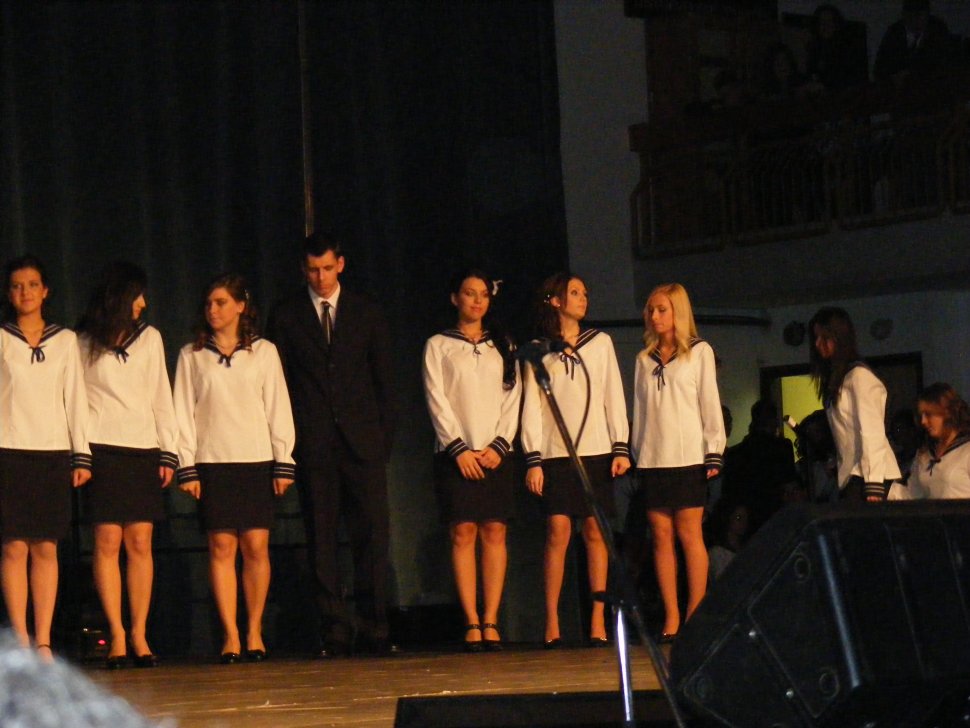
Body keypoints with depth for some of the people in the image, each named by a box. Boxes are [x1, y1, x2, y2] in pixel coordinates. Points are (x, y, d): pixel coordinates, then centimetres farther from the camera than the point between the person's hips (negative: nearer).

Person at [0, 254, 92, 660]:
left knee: (46, 549, 0)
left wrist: (82, 455, 6)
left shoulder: (65, 341, 12)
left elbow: (75, 398, 12)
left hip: (53, 453, 2)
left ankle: (43, 642, 1)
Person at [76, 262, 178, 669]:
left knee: (140, 542, -3)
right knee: (108, 541, -7)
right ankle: (117, 635, -6)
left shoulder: (149, 338, 14)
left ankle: (139, 635, -2)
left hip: (143, 449, 3)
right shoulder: (84, 344, 5)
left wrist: (169, 452, 8)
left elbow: (162, 399, 15)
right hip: (102, 449, -3)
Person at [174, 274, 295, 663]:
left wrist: (283, 462, 2)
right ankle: (230, 635, -3)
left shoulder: (263, 352, 9)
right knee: (222, 546, -5)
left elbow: (278, 408, 8)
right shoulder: (192, 356, 9)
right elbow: (183, 413, 7)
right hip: (212, 462, 0)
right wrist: (187, 467, 0)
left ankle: (254, 632, 5)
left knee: (256, 546, -4)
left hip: (257, 460, 0)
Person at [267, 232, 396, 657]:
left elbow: (384, 379, 12)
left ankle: (374, 629, 0)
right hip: (313, 443, -1)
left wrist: (385, 437, 4)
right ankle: (335, 633, 1)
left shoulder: (366, 313, 12)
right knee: (322, 539, -1)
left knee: (372, 533, -4)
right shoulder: (286, 317, 8)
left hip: (362, 441, 1)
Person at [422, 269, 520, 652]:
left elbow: (512, 398, 9)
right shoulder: (438, 346, 8)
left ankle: (490, 622, -5)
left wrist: (499, 445, -4)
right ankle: (472, 623, -8)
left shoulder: (502, 347, 16)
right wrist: (459, 448, -10)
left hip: (496, 454, 2)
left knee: (495, 534, -4)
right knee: (463, 534, -7)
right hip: (455, 453, -2)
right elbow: (437, 401, 0)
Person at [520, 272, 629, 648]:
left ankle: (598, 620, -3)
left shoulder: (601, 343, 13)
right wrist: (533, 459, -4)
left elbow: (614, 396, 12)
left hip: (597, 451, 2)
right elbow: (532, 406, 4)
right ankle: (552, 623, -9)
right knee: (558, 532, -9)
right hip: (556, 452, -2)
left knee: (596, 532, -3)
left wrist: (621, 447, 3)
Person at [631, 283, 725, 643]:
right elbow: (639, 408, 16)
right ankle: (671, 616, 0)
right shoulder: (645, 359, 16)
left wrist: (713, 452, -4)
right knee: (661, 535, 0)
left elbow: (709, 402, 2)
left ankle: (695, 615, -6)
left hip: (688, 455, -4)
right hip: (652, 458, 4)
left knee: (689, 534, -7)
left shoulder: (699, 352, 5)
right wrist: (635, 453, 10)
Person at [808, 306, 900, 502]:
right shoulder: (834, 380, 19)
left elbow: (872, 433, -13)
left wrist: (873, 487, -19)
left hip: (867, 476, -8)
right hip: (850, 477, 8)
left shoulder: (859, 376, -6)